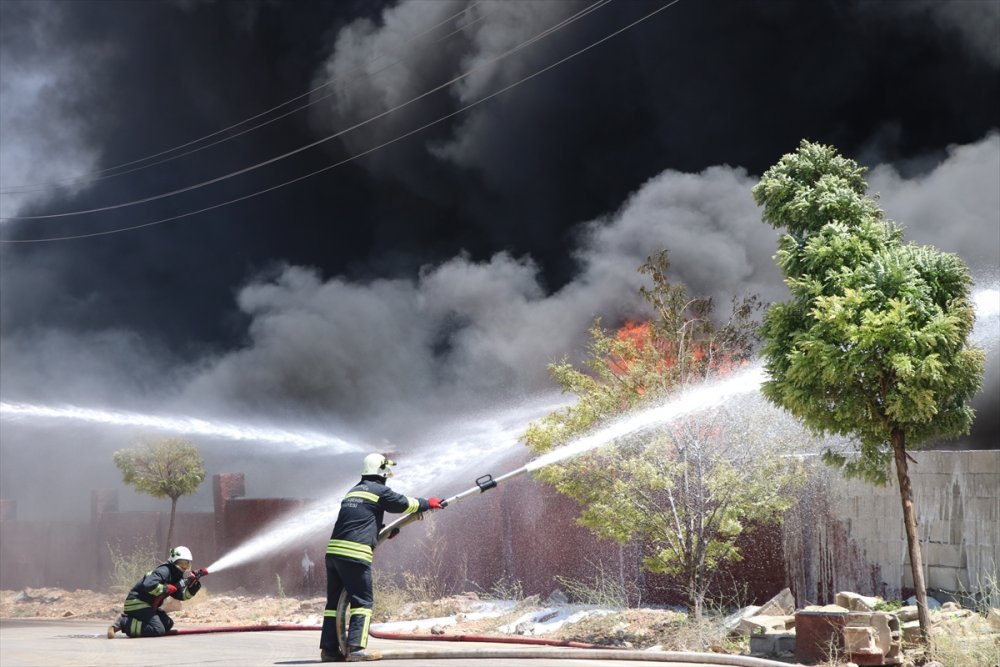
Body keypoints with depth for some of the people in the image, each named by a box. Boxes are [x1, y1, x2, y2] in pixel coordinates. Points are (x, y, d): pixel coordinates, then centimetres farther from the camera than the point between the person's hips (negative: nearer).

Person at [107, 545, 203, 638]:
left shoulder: (176, 575, 13)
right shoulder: (164, 570, -17)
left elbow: (180, 595, 11)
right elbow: (149, 585, -32)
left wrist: (192, 589, -6)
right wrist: (167, 589, -22)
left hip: (148, 605, 11)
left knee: (168, 624, 7)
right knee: (158, 630, -22)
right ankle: (123, 623, -15)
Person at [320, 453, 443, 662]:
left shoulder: (353, 491, 24)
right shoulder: (379, 491, 0)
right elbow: (404, 503, 9)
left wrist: (386, 530, 36)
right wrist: (428, 503, 24)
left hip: (333, 550, 8)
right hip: (355, 553, -8)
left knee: (335, 601, 11)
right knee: (362, 600, -1)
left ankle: (329, 649, 11)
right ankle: (356, 648, -7)